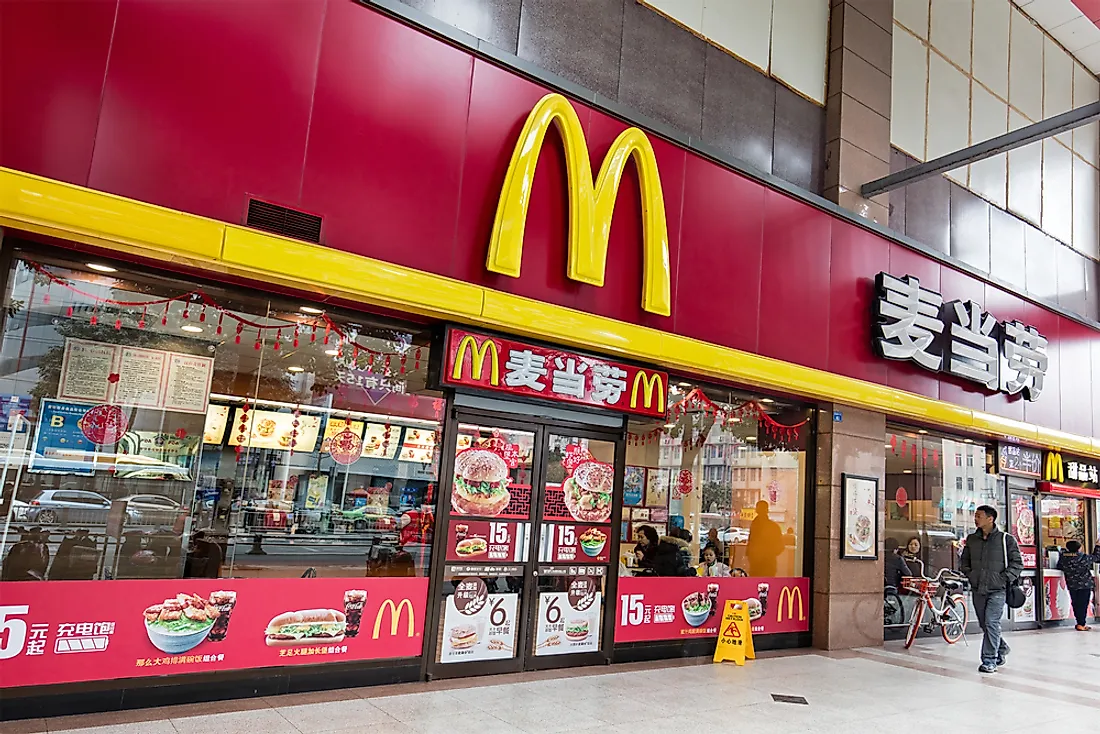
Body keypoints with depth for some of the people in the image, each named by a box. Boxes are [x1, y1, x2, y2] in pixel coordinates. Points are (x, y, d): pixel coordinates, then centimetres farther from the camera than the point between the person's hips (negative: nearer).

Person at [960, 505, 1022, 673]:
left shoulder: (1006, 539, -4)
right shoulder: (971, 539, 10)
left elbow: (1017, 563, -1)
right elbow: (964, 562, 21)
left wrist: (1004, 578, -9)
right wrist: (969, 574, 5)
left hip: (997, 590, -5)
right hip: (977, 590, 5)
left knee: (991, 623, -13)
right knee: (984, 625, 13)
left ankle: (989, 661, -5)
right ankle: (1002, 649, 37)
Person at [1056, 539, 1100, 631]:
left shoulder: (1063, 558, -6)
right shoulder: (1084, 558, -14)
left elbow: (1059, 567, 9)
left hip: (1072, 585, 3)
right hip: (1085, 585, -3)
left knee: (1076, 604, 11)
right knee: (1083, 604, 1)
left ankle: (1080, 623, 17)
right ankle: (1081, 624, 1)